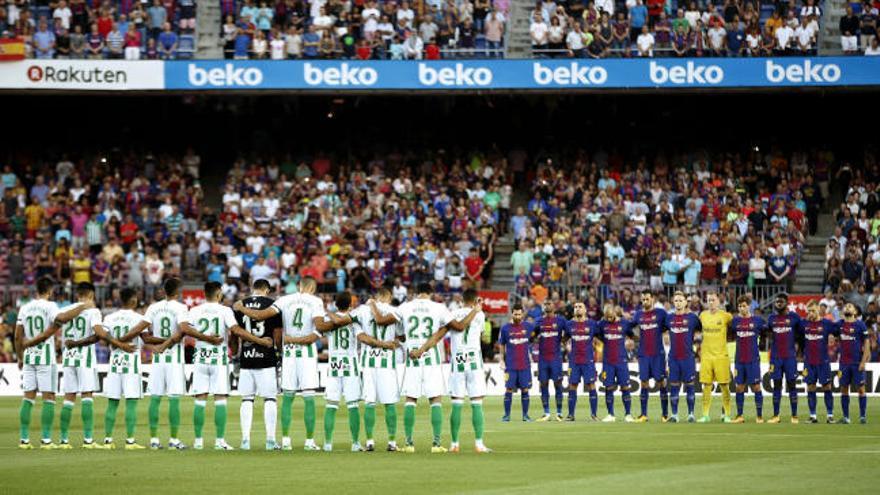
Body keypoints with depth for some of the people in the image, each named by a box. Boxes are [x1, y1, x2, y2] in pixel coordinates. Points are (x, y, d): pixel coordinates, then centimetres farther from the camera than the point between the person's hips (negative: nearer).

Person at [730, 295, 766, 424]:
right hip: (739, 360, 3)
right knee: (739, 387, 6)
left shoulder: (757, 320, -1)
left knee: (756, 386, -2)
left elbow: (766, 334, 8)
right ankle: (739, 416, 12)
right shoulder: (735, 321, 4)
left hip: (753, 360, -3)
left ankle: (759, 416, 3)